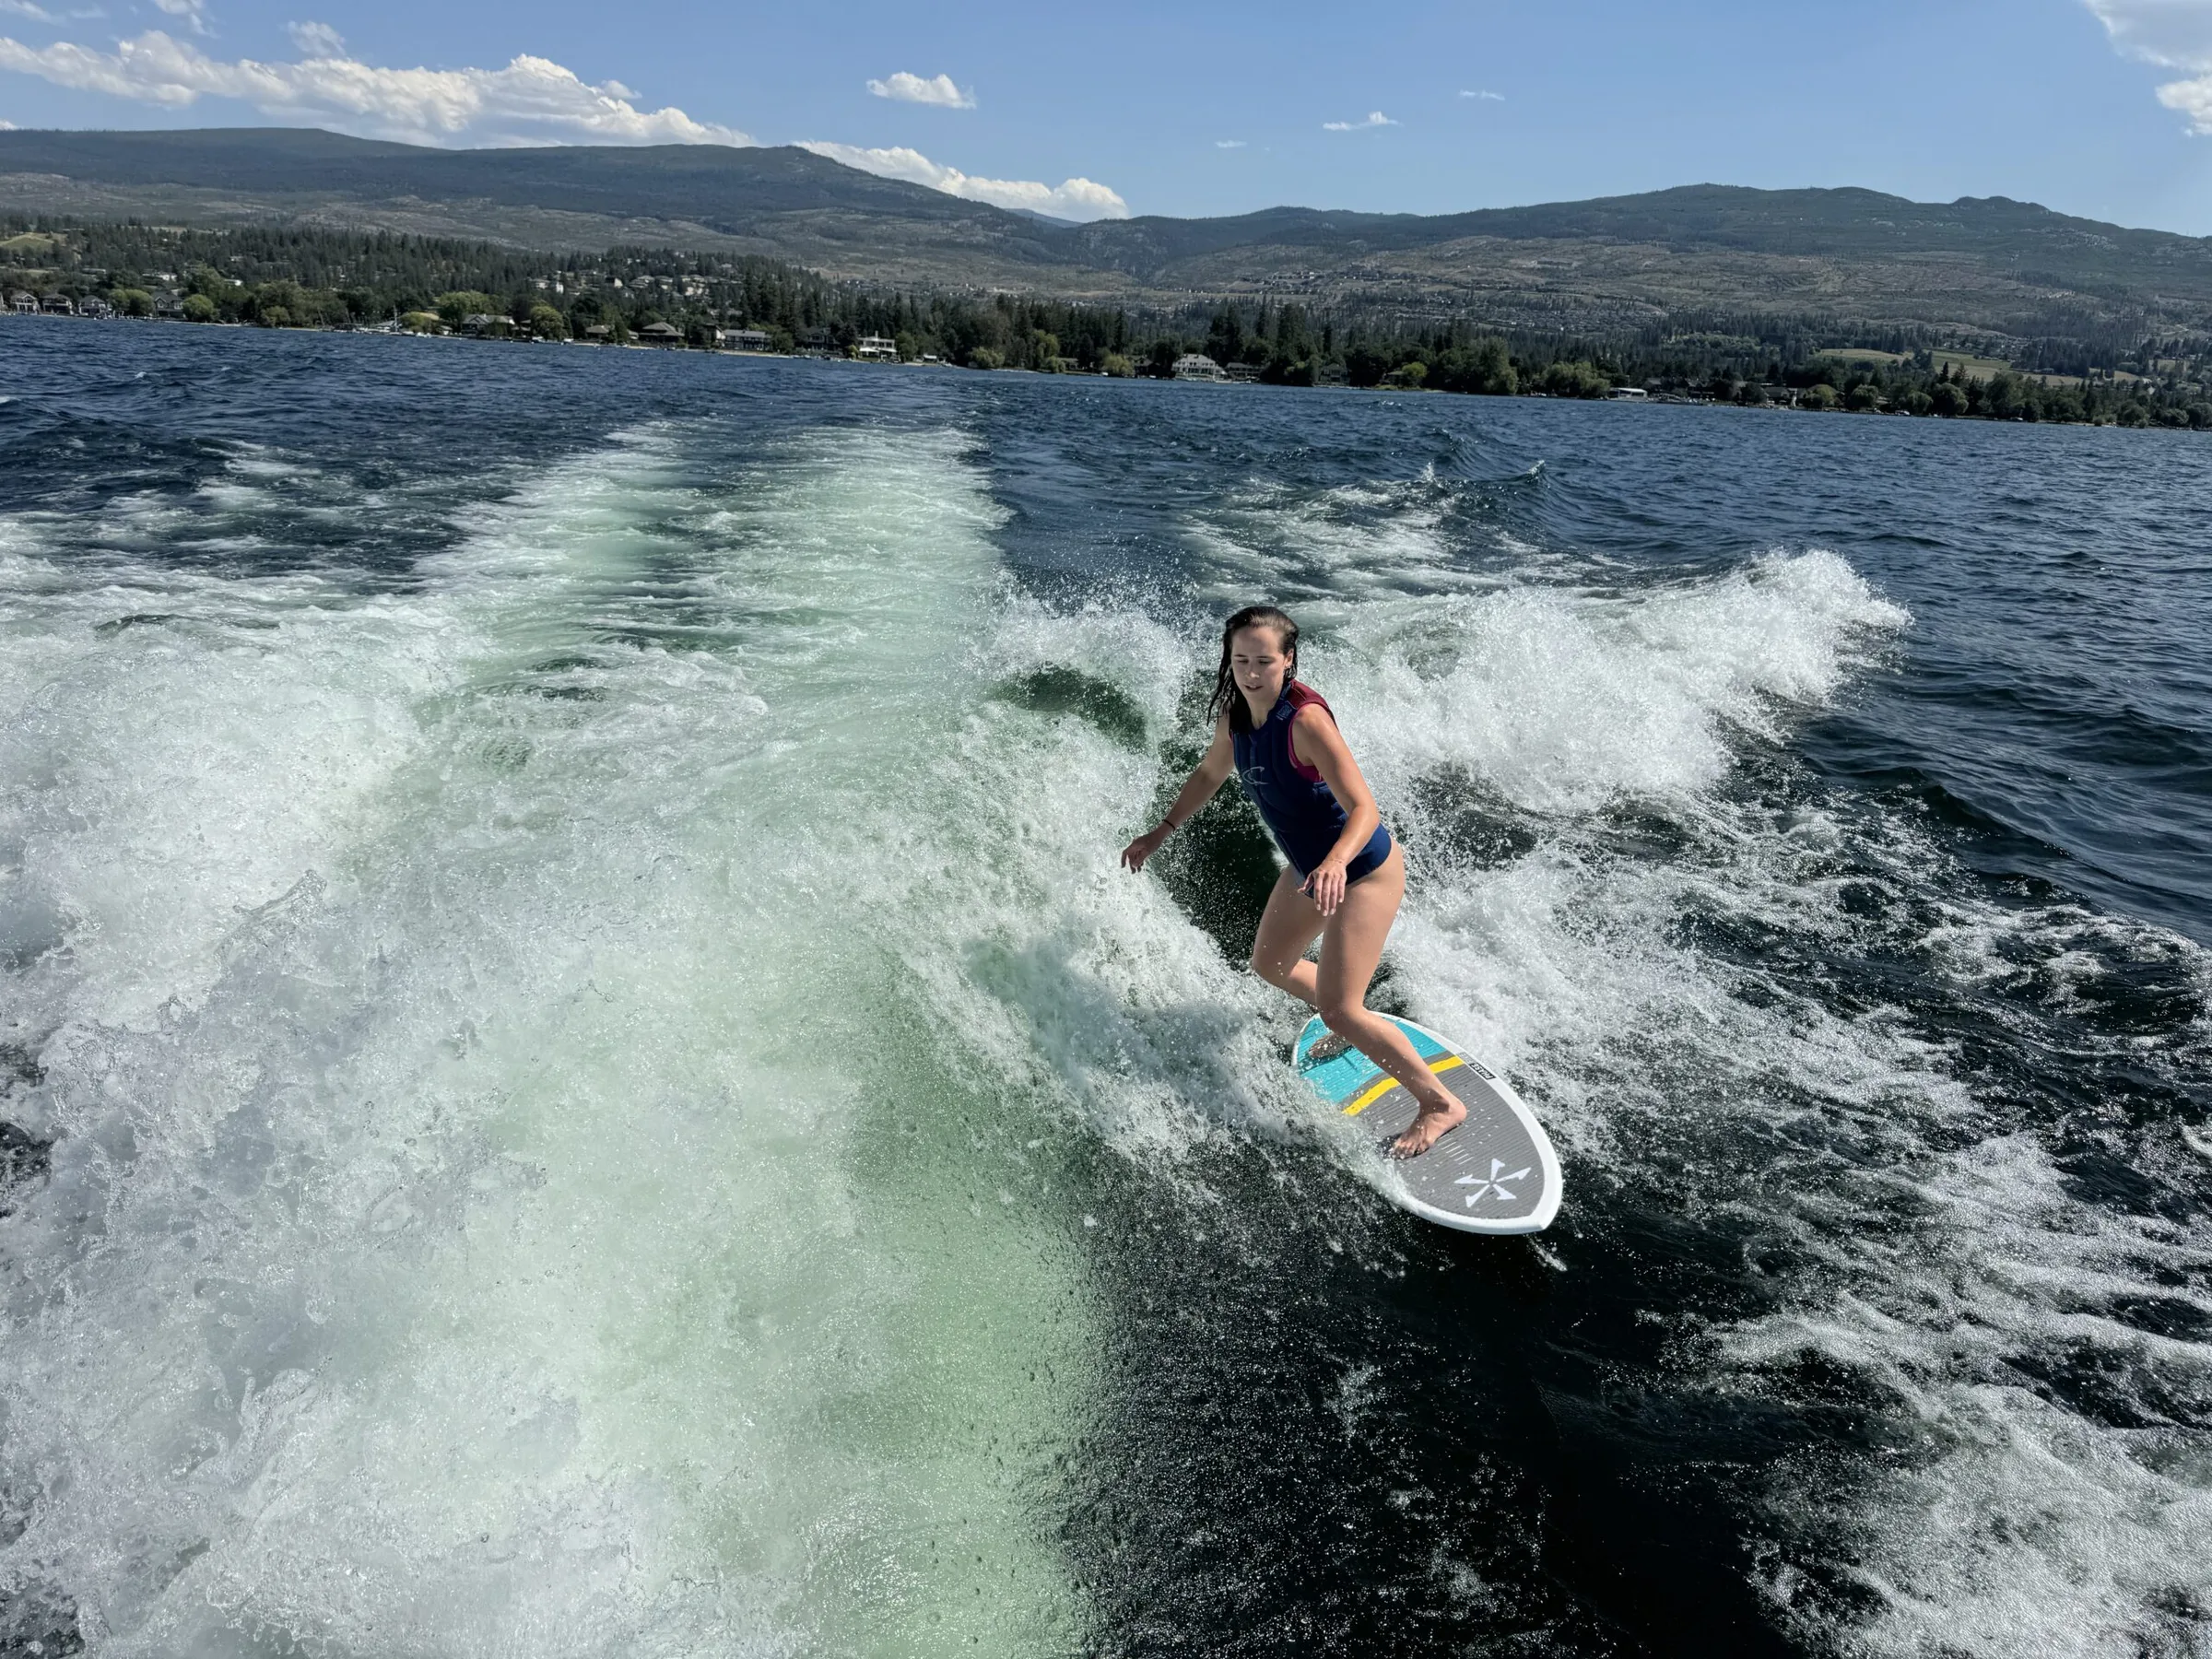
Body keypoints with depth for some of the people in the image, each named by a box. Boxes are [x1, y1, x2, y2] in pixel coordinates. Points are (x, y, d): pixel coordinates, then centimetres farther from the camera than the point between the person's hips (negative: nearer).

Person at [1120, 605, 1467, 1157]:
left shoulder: (1305, 718, -30)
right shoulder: (1235, 715, -6)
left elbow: (1364, 808, -34)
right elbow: (1210, 773, 15)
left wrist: (1336, 862, -52)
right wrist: (1160, 833, 17)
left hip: (1364, 870, -9)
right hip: (1312, 869, 9)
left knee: (1337, 1008, -12)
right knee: (1270, 964, 23)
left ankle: (1440, 1102, 7)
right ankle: (1356, 1028, 48)